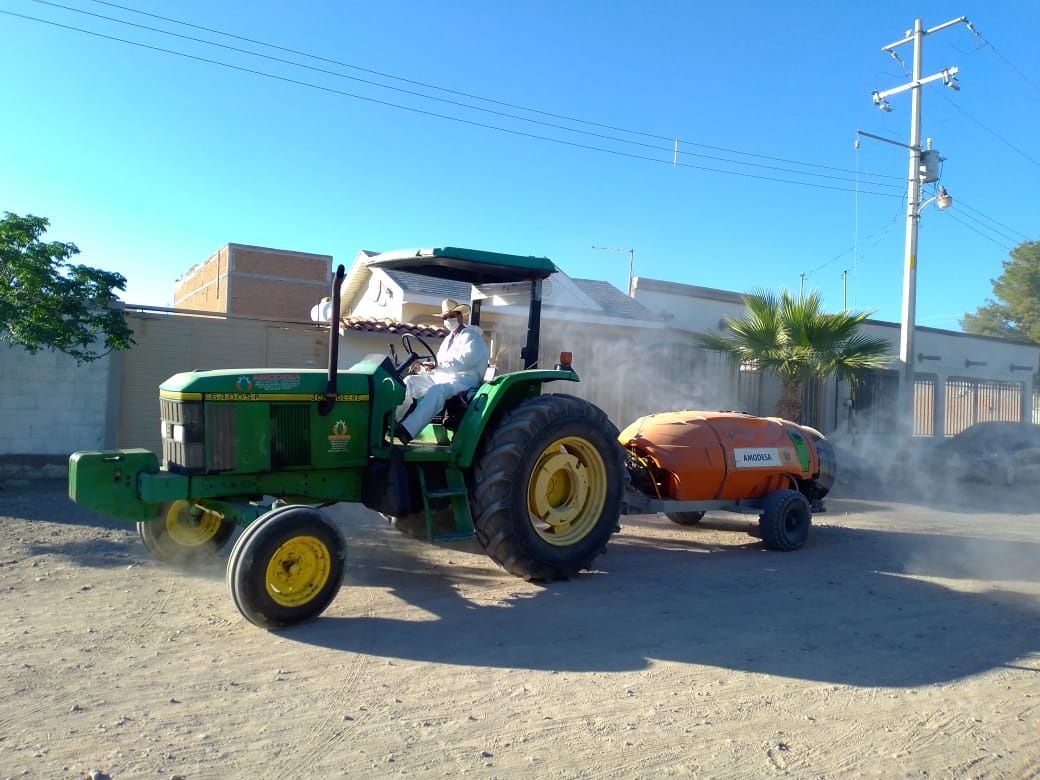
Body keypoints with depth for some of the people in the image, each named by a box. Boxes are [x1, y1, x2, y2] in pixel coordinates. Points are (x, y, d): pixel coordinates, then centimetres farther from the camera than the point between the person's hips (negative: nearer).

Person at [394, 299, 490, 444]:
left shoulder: (472, 338, -6)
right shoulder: (448, 339, 23)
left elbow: (461, 363, -21)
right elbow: (441, 364, 22)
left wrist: (435, 366, -20)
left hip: (463, 380, -9)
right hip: (442, 378, 9)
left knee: (436, 391, -38)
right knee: (410, 382, -5)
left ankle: (406, 431, -50)